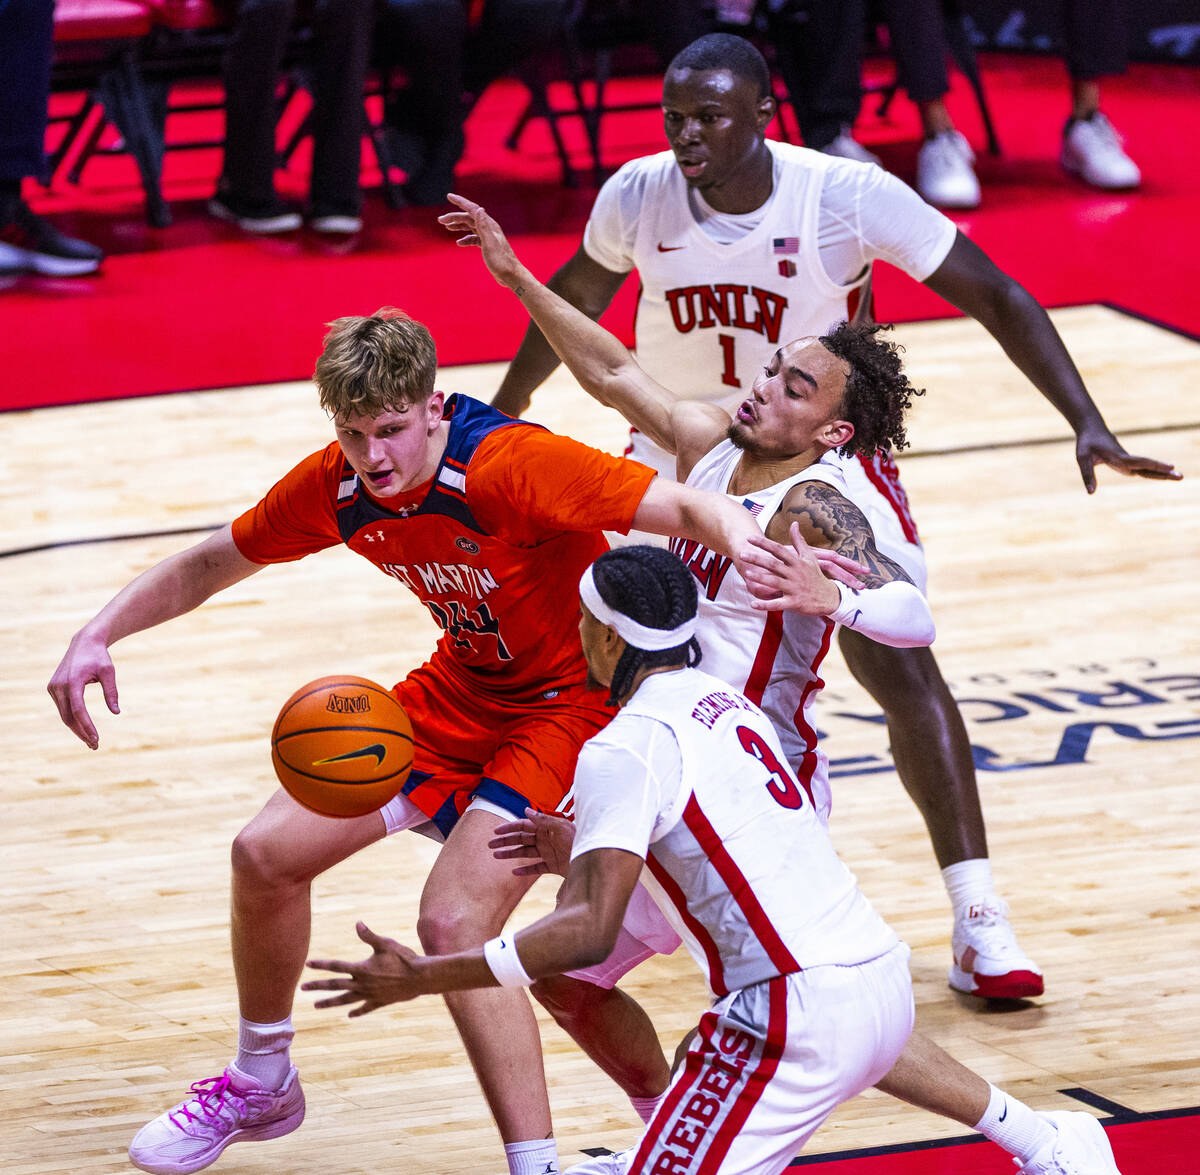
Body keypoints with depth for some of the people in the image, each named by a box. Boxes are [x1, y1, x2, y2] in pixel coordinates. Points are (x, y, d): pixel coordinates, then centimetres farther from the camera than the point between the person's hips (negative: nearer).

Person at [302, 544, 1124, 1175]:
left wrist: (421, 979, -14)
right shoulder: (729, 704, 17)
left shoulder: (624, 747, -10)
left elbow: (588, 933, -18)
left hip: (801, 1010, -9)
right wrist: (584, 851, 41)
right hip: (885, 979, 9)